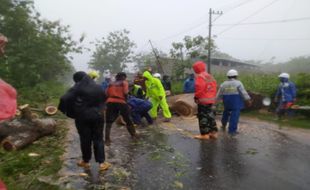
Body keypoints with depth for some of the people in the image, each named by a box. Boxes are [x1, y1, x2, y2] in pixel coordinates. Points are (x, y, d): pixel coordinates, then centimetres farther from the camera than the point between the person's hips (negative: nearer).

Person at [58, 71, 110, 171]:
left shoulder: (76, 88, -7)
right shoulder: (97, 87, 6)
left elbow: (64, 99, -14)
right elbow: (104, 98, 19)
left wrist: (64, 109, 3)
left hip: (82, 117, -2)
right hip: (97, 116, 3)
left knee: (85, 139, 10)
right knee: (98, 139, 7)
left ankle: (86, 161, 24)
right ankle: (102, 163, 6)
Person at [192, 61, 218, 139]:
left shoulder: (199, 77, -15)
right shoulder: (210, 76, 13)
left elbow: (199, 89, -22)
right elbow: (214, 87, 14)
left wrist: (196, 97, -9)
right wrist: (213, 96, 18)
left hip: (203, 100, -9)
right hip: (211, 99, 9)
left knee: (203, 116, -2)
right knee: (210, 115, 16)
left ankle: (205, 134, 3)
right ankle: (213, 132, 23)